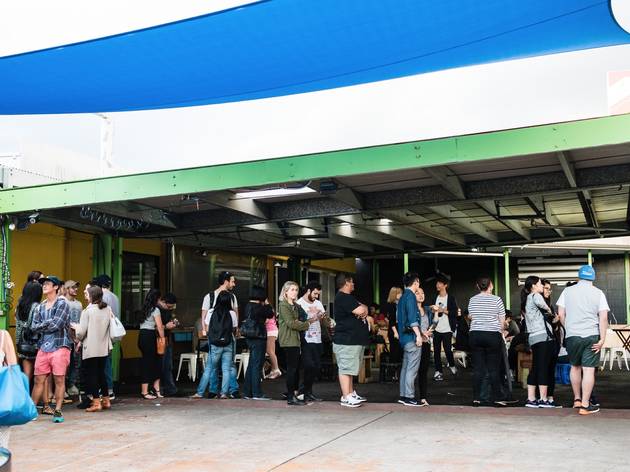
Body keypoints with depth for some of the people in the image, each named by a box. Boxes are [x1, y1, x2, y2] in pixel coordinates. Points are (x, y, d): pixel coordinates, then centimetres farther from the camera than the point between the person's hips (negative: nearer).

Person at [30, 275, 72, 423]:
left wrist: (42, 326, 0)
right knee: (39, 380, 7)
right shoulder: (41, 306, 17)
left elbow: (56, 325, -13)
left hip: (59, 346, -5)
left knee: (59, 380, -3)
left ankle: (57, 411, 3)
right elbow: (34, 326, 8)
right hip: (43, 347, 5)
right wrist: (49, 323, -6)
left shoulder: (61, 304, -2)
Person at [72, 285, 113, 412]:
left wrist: (75, 327, 7)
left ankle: (96, 402, 2)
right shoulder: (108, 309, 2)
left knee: (92, 375, 3)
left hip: (91, 349, -5)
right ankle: (106, 400, 20)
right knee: (101, 373, 16)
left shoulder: (87, 311, -12)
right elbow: (110, 328, 10)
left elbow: (81, 332, -13)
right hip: (104, 348, 5)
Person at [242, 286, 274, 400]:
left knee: (251, 365, 14)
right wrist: (267, 304, 5)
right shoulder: (257, 307, -17)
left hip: (251, 338, 9)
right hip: (258, 338, -9)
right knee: (257, 365, -5)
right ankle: (256, 393, -2)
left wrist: (265, 306, 12)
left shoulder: (248, 306, 11)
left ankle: (247, 392, 18)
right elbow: (270, 314, -8)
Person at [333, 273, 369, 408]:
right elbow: (360, 310, -21)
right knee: (346, 368, -8)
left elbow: (363, 309, 17)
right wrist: (363, 308, 1)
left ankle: (351, 393, 20)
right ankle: (346, 397, -7)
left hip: (355, 340, 11)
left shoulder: (348, 297, 21)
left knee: (350, 368, 14)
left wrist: (362, 309, -6)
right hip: (346, 341, -11)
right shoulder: (342, 297, -13)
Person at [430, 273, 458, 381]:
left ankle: (452, 365, 22)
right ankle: (438, 371, 6)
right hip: (436, 328, 5)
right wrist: (433, 310, -1)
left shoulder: (451, 298, -2)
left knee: (447, 349, -4)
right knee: (436, 350, 1)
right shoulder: (435, 298, 14)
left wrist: (442, 310, -16)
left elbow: (454, 312, -9)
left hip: (447, 329, -5)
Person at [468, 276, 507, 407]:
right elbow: (502, 321, 0)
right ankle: (497, 399, 3)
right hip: (493, 335, -3)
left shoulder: (472, 300, 6)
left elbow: (471, 318, 11)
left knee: (477, 368, 5)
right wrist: (501, 332, 15)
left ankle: (476, 398, 5)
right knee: (493, 369, 1)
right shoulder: (497, 300, -4)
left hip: (475, 335, 3)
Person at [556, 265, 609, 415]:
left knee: (575, 367, 19)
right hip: (591, 336, -2)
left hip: (572, 335, 2)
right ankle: (585, 405, 0)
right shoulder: (598, 293, 1)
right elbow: (603, 317, -7)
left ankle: (577, 399, 26)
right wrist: (602, 339, -7)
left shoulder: (567, 291, 5)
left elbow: (561, 314, 4)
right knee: (589, 370, 0)